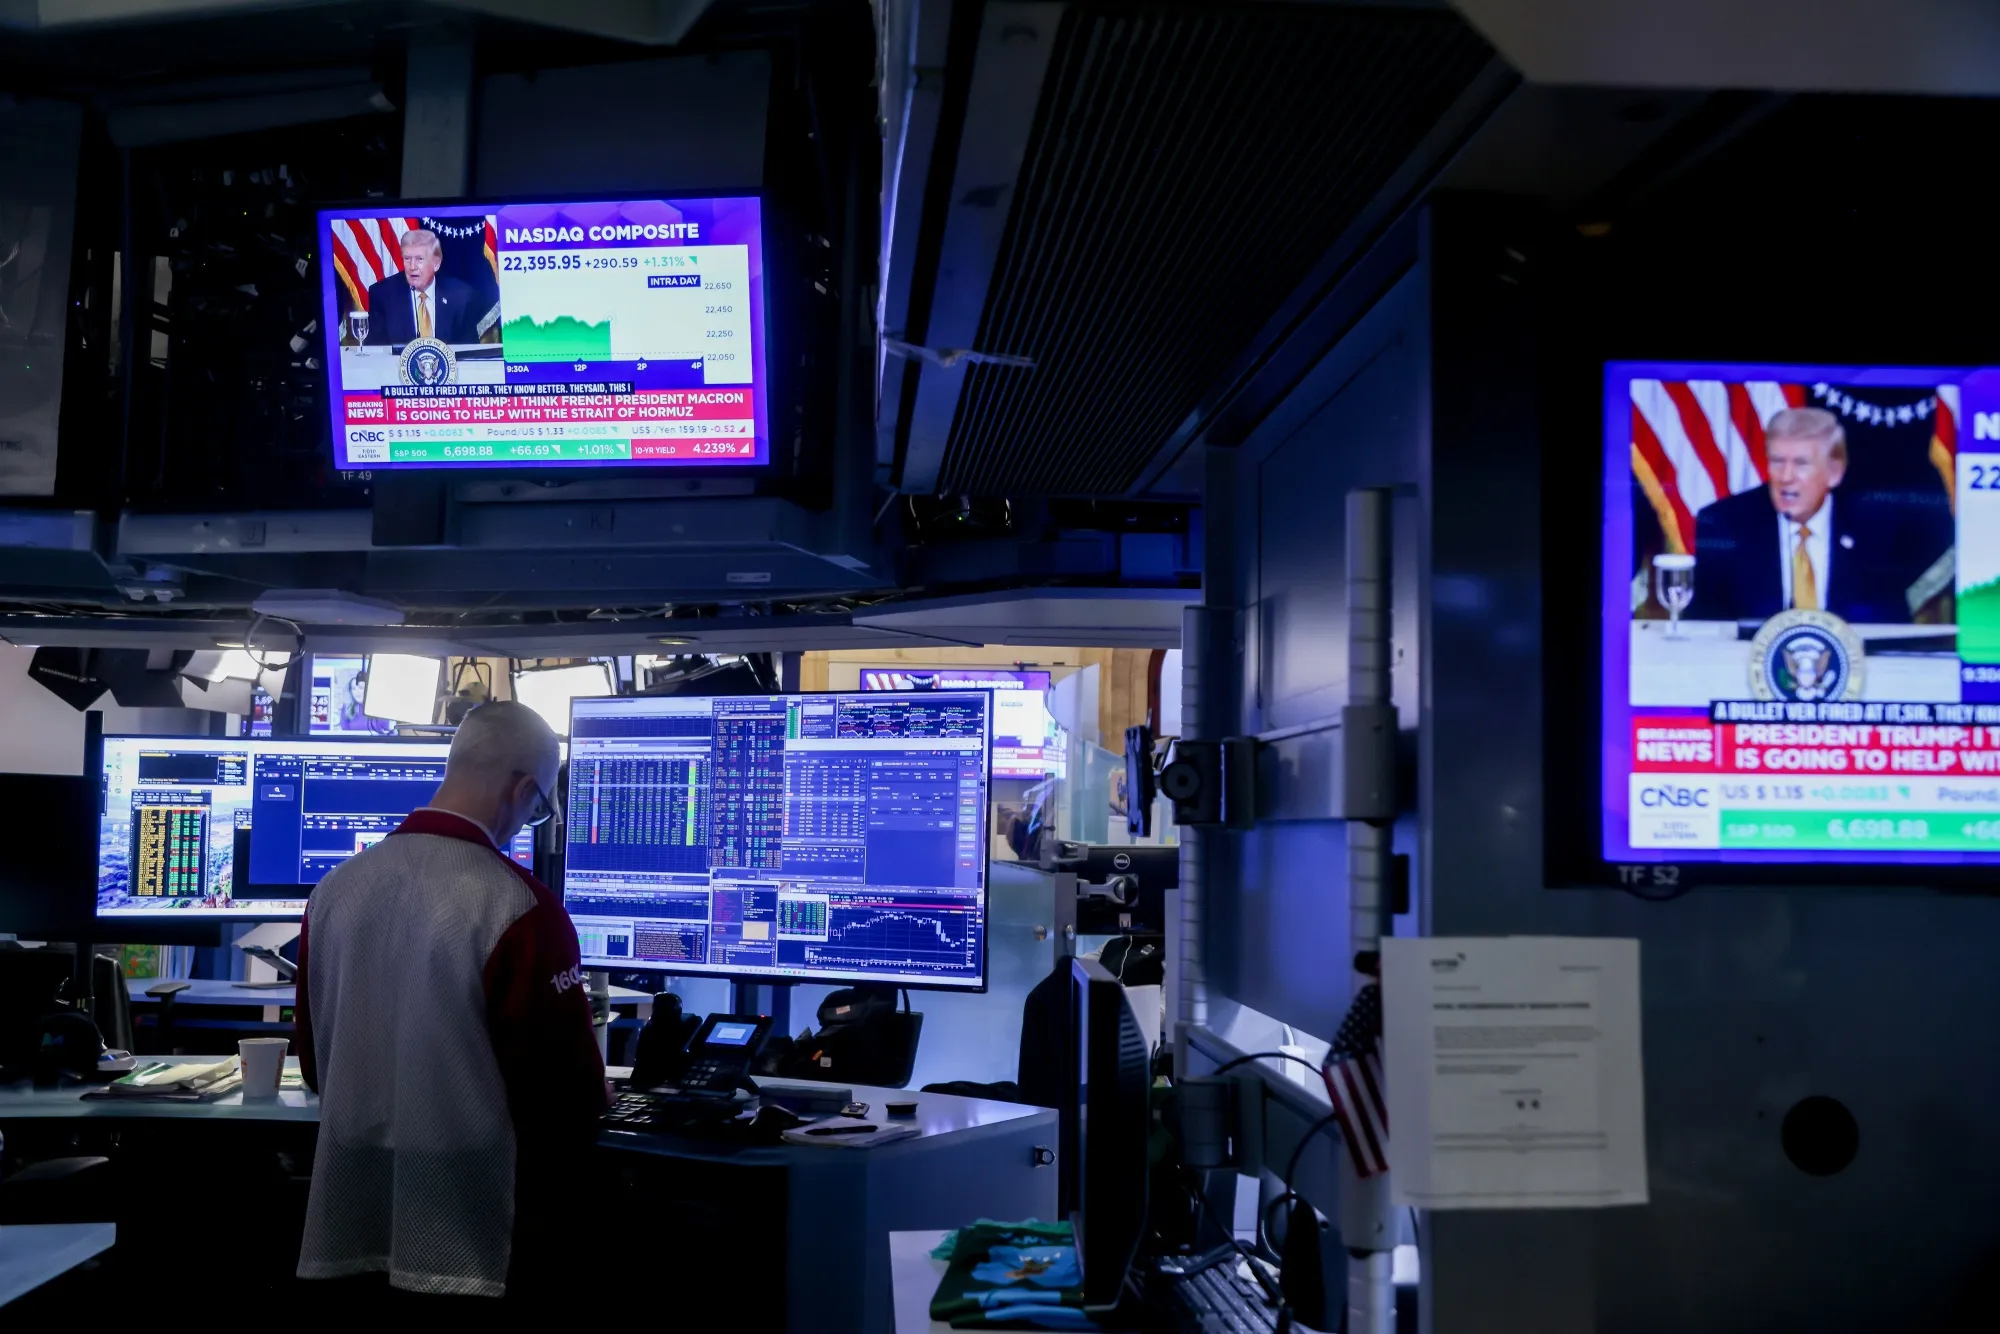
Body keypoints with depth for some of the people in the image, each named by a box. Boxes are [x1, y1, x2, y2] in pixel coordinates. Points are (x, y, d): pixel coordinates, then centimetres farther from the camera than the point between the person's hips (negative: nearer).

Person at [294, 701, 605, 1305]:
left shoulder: (332, 889, 2)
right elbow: (565, 1084, -14)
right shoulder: (518, 907, -19)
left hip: (352, 1224, 6)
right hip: (474, 1234, -6)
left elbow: (314, 1059, 13)